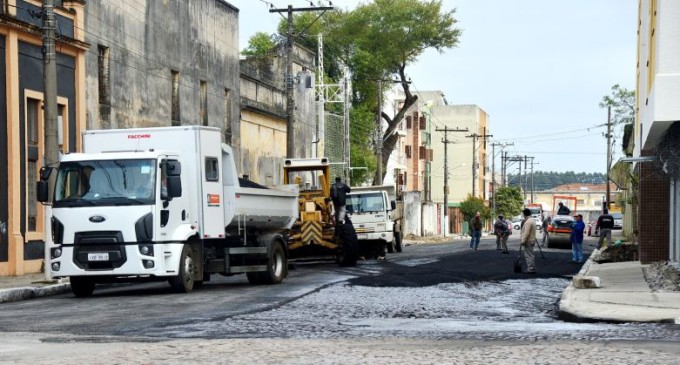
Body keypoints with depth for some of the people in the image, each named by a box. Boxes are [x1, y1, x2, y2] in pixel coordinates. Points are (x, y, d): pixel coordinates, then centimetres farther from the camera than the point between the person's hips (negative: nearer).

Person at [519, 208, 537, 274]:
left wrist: (523, 241, -21)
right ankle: (532, 268, 20)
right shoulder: (532, 220, 15)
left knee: (528, 255, -7)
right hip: (531, 240, 10)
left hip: (528, 241, -10)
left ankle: (531, 269, -8)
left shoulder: (528, 222, -19)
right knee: (530, 255, 16)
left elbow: (526, 233, -24)